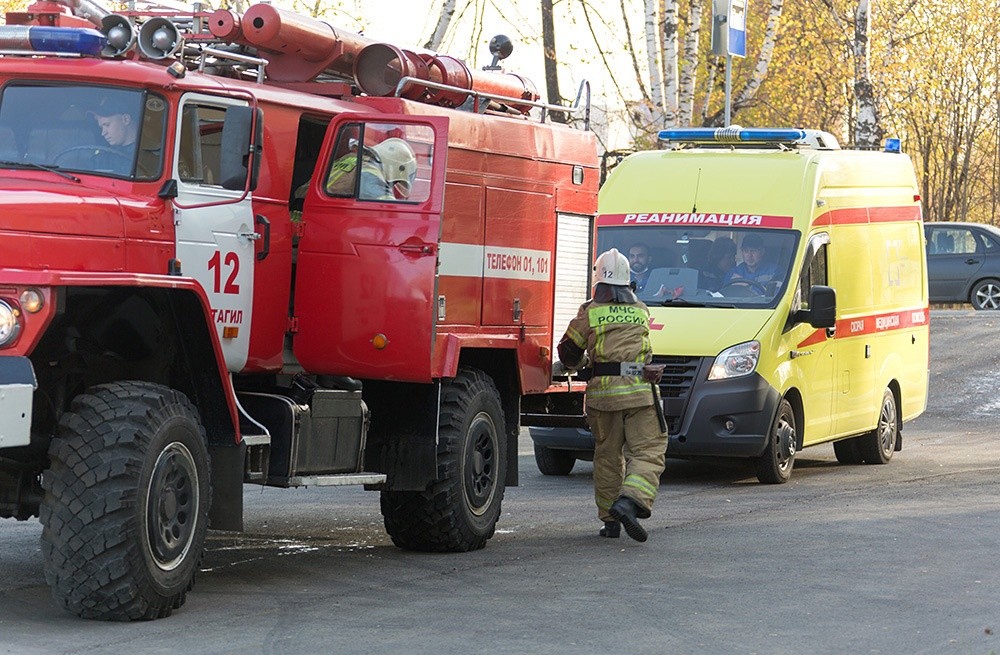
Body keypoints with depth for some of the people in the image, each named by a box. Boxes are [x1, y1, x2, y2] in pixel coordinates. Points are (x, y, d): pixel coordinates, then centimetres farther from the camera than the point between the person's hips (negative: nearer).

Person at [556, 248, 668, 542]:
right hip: (639, 391, -1)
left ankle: (609, 518, 14)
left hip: (602, 392, 1)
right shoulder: (641, 311, 11)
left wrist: (581, 362, 30)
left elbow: (568, 353, 7)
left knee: (607, 457, 13)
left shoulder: (589, 312, 4)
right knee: (648, 452, -3)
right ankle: (629, 501, -25)